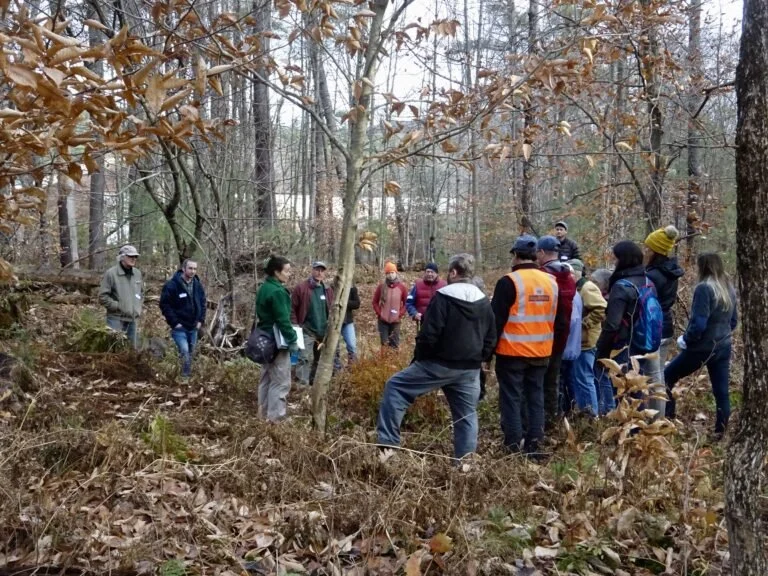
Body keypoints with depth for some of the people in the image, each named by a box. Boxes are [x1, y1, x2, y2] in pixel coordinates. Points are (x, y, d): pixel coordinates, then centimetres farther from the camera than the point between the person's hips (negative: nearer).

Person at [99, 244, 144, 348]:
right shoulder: (111, 273, -10)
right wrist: (118, 306, -15)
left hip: (133, 319, 6)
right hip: (116, 319, -6)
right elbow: (103, 297, -11)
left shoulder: (137, 273, 10)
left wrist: (138, 307, 11)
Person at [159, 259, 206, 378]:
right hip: (179, 327, -6)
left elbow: (202, 303, 14)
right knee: (184, 352, -16)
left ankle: (189, 375, 27)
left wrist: (201, 320, 4)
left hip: (193, 327, 6)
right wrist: (174, 322, -14)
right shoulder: (172, 285, -14)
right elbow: (164, 304, -12)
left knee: (191, 353, 14)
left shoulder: (198, 285, 4)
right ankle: (185, 376, -8)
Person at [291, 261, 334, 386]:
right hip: (307, 331, -6)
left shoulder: (328, 290, 8)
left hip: (323, 332, 6)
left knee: (319, 360, 15)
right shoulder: (301, 288, -8)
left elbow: (331, 310, 16)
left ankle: (313, 384, 29)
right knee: (305, 359, -11)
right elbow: (292, 309, -7)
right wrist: (295, 327, -12)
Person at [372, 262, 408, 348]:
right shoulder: (381, 286, -1)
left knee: (395, 344, 4)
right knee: (384, 343, 5)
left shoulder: (402, 287, -1)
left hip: (396, 321, 0)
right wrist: (379, 313, -4)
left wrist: (401, 314, -5)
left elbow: (406, 303, 5)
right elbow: (375, 302, 7)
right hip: (383, 320, 0)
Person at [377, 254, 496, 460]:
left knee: (395, 386, 5)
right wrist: (478, 360, 18)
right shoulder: (484, 302, 9)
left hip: (440, 364, -5)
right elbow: (491, 340, 11)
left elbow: (429, 335, -14)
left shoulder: (443, 296, -10)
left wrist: (419, 359, 0)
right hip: (470, 370, 6)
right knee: (466, 416, 13)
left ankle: (387, 443, 0)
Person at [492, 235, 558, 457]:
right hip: (541, 352, 6)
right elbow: (556, 318, 15)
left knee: (511, 397, 2)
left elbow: (497, 319, -12)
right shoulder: (551, 282, 6)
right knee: (536, 396, 13)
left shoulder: (509, 281, -13)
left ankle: (513, 445, 4)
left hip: (513, 351, -5)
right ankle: (534, 443, 15)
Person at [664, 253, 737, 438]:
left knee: (667, 377, 8)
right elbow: (733, 321, 17)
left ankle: (666, 421, 10)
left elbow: (699, 323, -22)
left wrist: (686, 339, -7)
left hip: (702, 347, -7)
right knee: (721, 392, 10)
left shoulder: (704, 288, -17)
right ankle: (720, 432, 15)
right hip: (723, 347, 7)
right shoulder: (730, 289, 7)